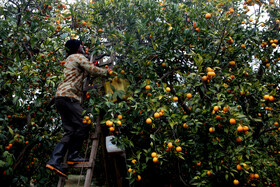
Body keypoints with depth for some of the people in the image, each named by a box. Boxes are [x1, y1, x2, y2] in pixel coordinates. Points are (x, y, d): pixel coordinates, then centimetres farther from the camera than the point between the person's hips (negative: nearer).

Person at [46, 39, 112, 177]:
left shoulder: (70, 60, 32)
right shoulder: (78, 57, 2)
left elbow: (86, 72, 37)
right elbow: (93, 70, -4)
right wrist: (106, 72, 12)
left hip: (61, 97, 10)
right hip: (68, 96, -10)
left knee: (71, 131, 3)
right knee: (84, 124, -12)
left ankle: (54, 161, -4)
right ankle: (73, 156, -8)